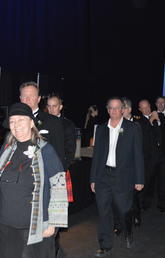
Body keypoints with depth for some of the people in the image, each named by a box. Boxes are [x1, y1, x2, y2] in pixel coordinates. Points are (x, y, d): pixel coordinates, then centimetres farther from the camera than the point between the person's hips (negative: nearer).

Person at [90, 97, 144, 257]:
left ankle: (128, 234, 39)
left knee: (124, 210, 8)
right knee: (104, 212, 6)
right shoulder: (101, 129, 9)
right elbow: (96, 154, 11)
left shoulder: (132, 128, -1)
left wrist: (139, 179, -5)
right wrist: (93, 179, 7)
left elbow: (138, 155, -2)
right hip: (103, 176, 3)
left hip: (123, 176, -3)